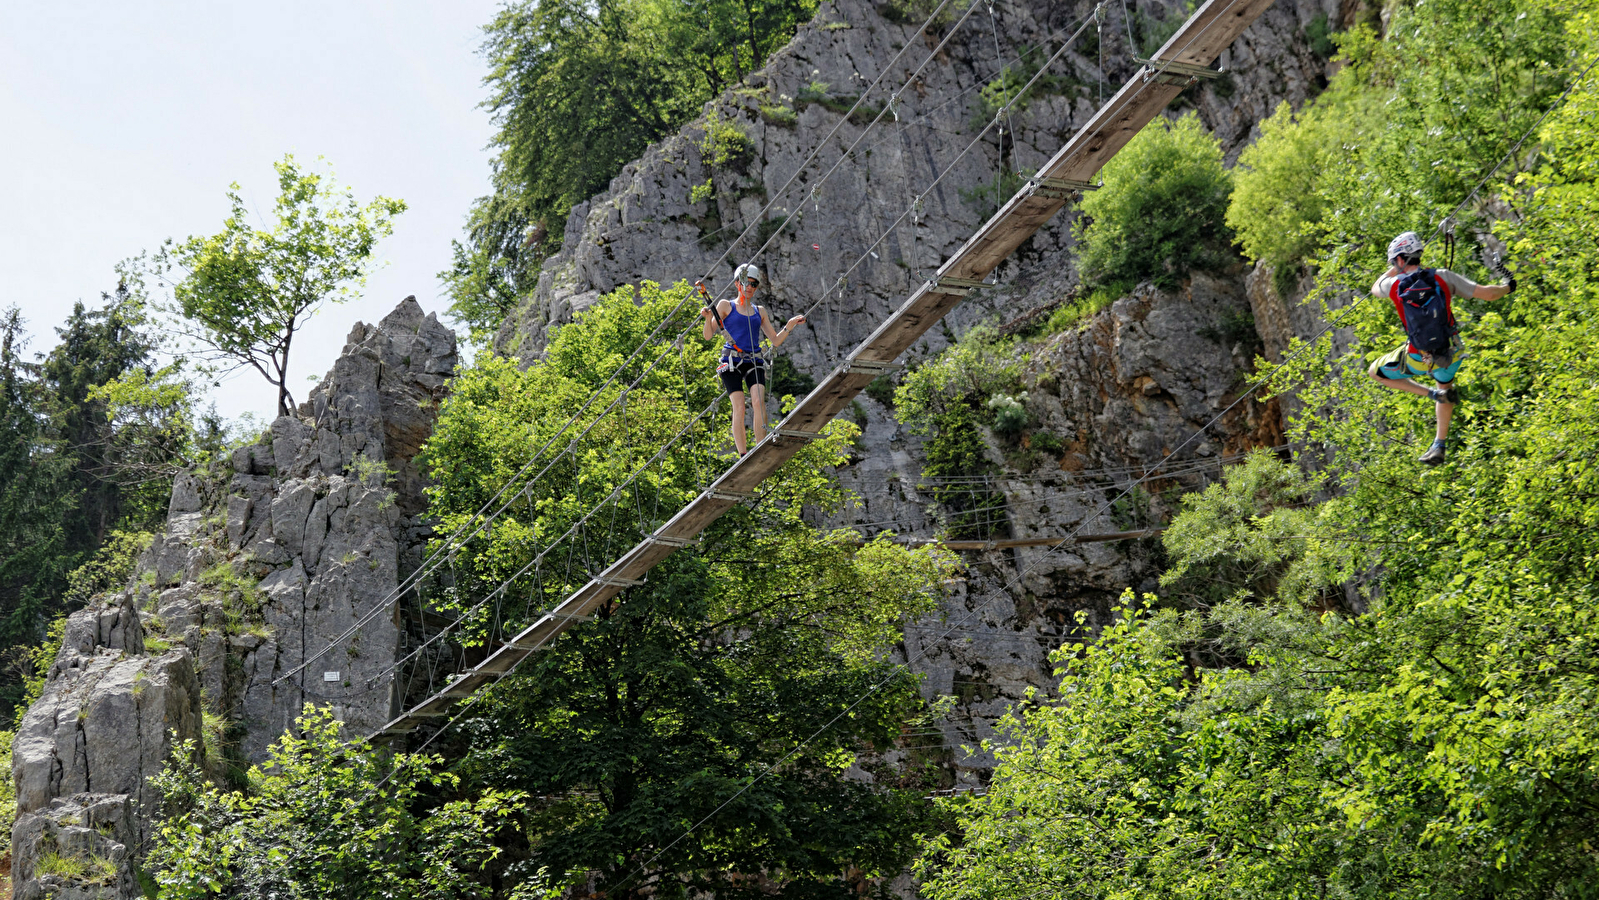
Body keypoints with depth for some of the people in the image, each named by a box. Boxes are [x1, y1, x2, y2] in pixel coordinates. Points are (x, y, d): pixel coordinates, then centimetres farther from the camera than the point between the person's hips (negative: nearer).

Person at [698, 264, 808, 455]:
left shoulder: (760, 312, 18)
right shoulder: (725, 306, 9)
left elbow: (775, 341, 18)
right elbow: (709, 336, 4)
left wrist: (790, 326, 5)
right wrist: (708, 318, -14)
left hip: (754, 362, 2)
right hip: (732, 361, -2)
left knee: (759, 402, -20)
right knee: (739, 407, -14)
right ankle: (743, 456, -13)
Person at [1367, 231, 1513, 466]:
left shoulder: (1395, 285, -13)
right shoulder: (1442, 277, -12)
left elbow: (1375, 289, 14)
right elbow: (1487, 293, -10)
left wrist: (1394, 269, 27)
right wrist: (1507, 288, 11)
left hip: (1419, 359, -3)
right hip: (1451, 353, 3)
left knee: (1376, 372, 22)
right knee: (1444, 383, 36)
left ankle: (1432, 393, 9)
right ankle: (1439, 447, 40)